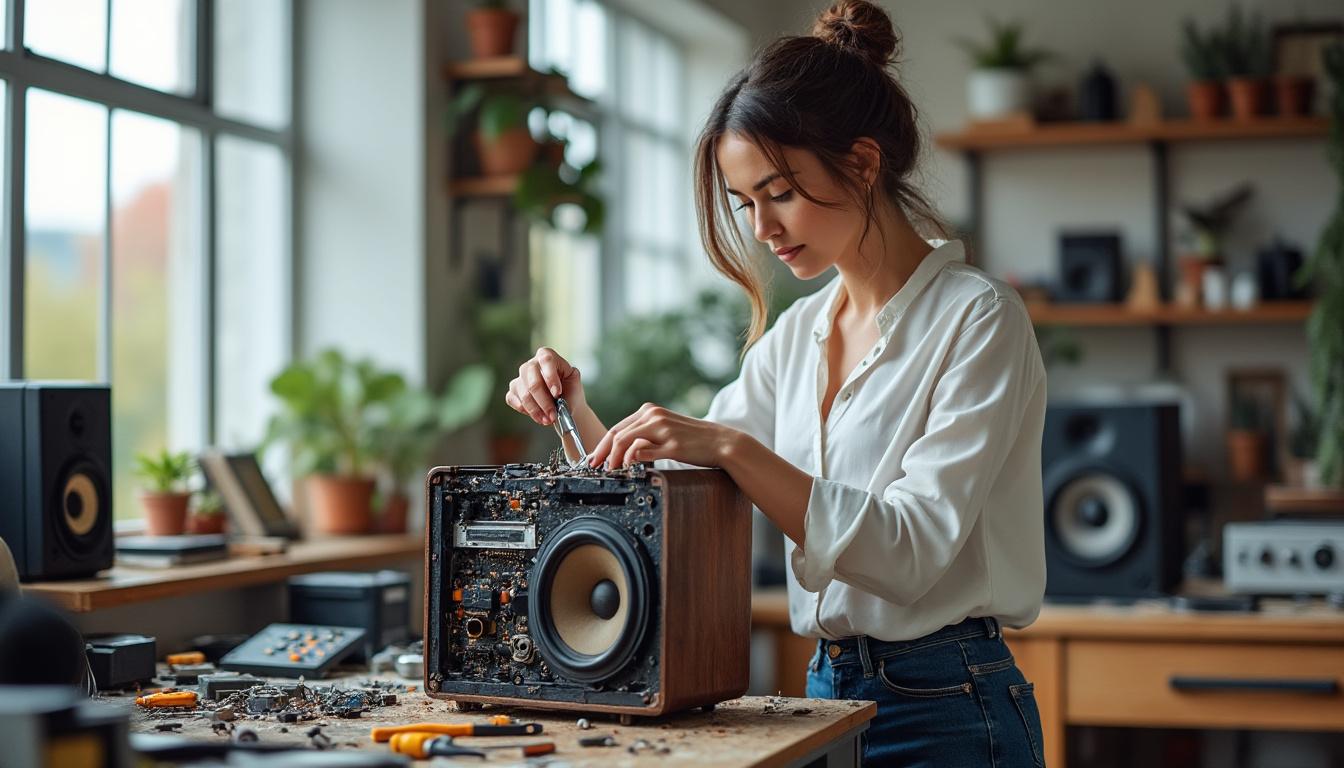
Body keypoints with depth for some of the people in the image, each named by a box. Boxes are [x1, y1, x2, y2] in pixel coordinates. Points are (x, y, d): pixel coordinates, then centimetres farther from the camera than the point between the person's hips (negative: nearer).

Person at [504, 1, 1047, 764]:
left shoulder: (978, 320, -12)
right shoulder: (795, 335, 9)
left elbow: (914, 548, -22)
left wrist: (730, 447, -28)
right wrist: (578, 413, -3)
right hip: (827, 694, 6)